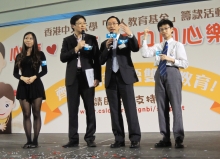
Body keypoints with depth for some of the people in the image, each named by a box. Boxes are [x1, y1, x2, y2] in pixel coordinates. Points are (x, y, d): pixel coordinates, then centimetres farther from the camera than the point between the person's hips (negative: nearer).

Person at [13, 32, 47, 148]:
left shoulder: (39, 54, 5)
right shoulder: (19, 56, 11)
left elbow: (44, 70, 0)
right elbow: (15, 73, 9)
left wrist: (34, 77, -14)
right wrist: (22, 78, -11)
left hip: (36, 86, -2)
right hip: (23, 86, 3)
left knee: (36, 114, -1)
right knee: (26, 114, 1)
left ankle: (35, 141, 3)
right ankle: (28, 141, 6)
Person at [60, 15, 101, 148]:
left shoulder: (91, 39, 7)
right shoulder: (68, 40, 10)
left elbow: (97, 59, 3)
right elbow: (63, 58, 0)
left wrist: (97, 77, -4)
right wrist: (76, 49, -10)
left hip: (87, 76, -1)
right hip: (73, 78, 1)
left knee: (90, 108, 1)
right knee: (73, 109, 2)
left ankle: (90, 138, 7)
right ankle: (73, 139, 7)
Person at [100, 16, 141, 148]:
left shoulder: (126, 39, 7)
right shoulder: (104, 43, 15)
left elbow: (136, 49, -11)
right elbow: (101, 61, 6)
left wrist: (130, 34, -26)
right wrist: (107, 47, -8)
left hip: (125, 77, -4)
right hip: (111, 78, 4)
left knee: (130, 108, -7)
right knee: (115, 110, 4)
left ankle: (135, 138, -6)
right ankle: (119, 139, 8)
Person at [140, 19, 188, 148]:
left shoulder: (178, 45, 6)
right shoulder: (158, 46, 17)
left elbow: (185, 63, -2)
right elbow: (145, 54, -1)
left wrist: (171, 59, -13)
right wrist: (145, 38, -2)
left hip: (172, 74, -5)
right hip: (160, 75, 5)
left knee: (176, 105, -7)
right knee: (162, 107, 3)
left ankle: (179, 138, -4)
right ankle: (166, 138, 8)